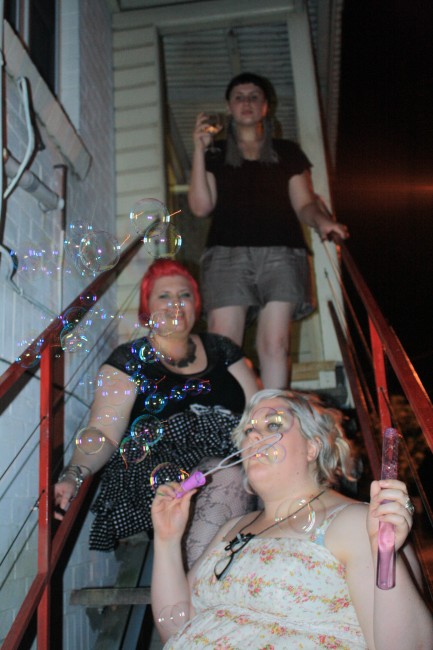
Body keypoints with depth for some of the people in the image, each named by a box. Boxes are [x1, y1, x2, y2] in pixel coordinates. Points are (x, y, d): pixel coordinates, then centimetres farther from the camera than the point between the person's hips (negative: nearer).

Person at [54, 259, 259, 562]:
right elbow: (103, 432, 0)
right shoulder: (130, 360, 11)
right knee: (229, 480, -33)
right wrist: (74, 476, -18)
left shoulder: (220, 349, 21)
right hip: (160, 465, -4)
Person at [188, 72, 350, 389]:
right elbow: (201, 207, 7)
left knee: (275, 343, -12)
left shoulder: (288, 153, 21)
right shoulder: (215, 155, 20)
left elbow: (303, 204, 15)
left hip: (280, 252, 0)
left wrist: (320, 220, -8)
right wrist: (199, 149, 3)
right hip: (227, 253, 0)